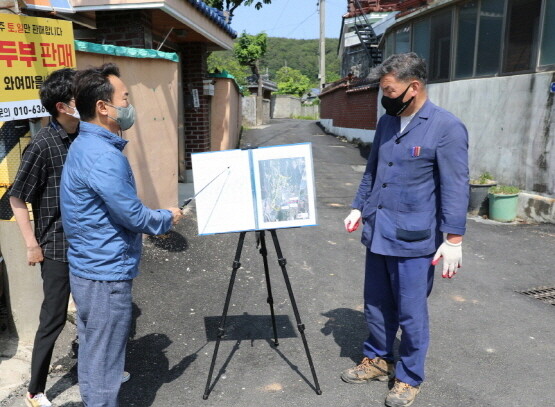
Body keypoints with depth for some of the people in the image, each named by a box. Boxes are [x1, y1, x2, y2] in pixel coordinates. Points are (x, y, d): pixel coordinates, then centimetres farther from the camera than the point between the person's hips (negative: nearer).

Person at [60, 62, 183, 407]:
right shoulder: (102, 155, -23)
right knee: (103, 362, 5)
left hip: (91, 269, 10)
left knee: (93, 355, 21)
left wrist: (156, 218, 11)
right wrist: (168, 218, -2)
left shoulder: (88, 145, 9)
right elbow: (134, 216, -20)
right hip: (107, 275, -10)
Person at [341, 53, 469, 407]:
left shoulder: (446, 127, -12)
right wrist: (359, 207, 14)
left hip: (413, 240, -6)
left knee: (411, 313, 6)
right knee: (376, 305, 17)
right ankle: (377, 360, 37)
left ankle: (409, 379, 26)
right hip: (377, 233, 7)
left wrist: (453, 239, -17)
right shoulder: (386, 122, 9)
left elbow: (455, 188, -14)